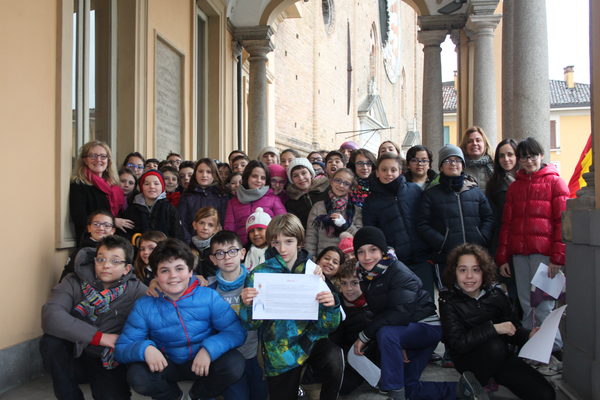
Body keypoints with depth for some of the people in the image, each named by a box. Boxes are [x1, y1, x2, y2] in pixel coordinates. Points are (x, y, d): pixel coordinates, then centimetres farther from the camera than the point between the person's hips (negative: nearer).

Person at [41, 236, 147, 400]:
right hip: (74, 356, 2)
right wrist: (98, 337, -25)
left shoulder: (135, 290, -8)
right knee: (50, 342, -24)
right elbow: (51, 316, -23)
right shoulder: (74, 283, -7)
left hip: (110, 363, -1)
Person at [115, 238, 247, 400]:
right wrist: (144, 348, -33)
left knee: (235, 364, -27)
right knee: (136, 375, -27)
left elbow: (236, 332, -17)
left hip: (205, 363, 0)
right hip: (167, 366, 1)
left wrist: (209, 349, -34)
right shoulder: (144, 306, -10)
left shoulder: (209, 297, -13)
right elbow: (121, 349, -10)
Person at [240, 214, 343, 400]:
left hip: (310, 338, 0)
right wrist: (247, 305, -26)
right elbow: (251, 324, -5)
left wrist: (331, 305, -24)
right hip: (280, 349, 0)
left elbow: (328, 326, -3)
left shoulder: (314, 272, -2)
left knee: (334, 358, -28)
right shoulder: (260, 274, -5)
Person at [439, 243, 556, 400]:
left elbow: (513, 328, 8)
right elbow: (457, 343, -23)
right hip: (468, 359, -3)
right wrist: (493, 328, -27)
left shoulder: (496, 294, -1)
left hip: (501, 357, 3)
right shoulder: (448, 302, -12)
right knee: (495, 345, -35)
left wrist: (528, 335, -15)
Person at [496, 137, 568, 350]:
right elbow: (506, 223, 14)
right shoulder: (514, 186, 16)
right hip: (519, 253, 4)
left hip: (544, 252, -4)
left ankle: (555, 348, 8)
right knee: (525, 304, 8)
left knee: (544, 303, -6)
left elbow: (562, 222, -4)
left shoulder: (554, 182, 3)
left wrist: (558, 257, -11)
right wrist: (502, 258, 9)